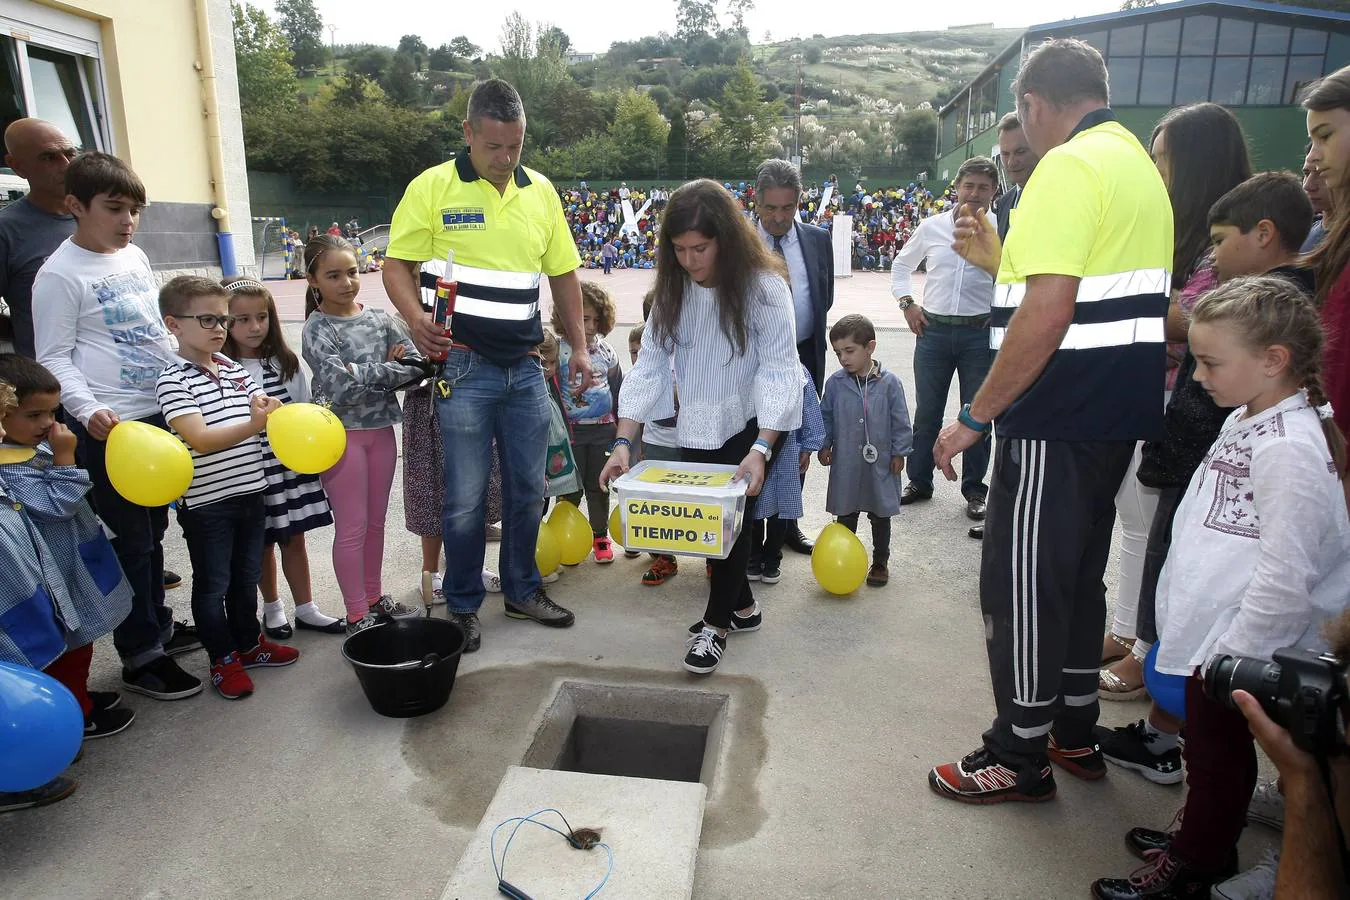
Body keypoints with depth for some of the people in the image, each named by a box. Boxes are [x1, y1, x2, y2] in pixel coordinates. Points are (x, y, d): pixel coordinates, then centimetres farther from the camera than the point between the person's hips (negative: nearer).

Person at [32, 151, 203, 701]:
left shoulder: (134, 256, 10)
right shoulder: (60, 275, -11)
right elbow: (53, 359, -12)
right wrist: (88, 411, -26)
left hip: (160, 413, 7)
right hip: (111, 427, -7)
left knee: (154, 530, 18)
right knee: (130, 541, 1)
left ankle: (157, 624, 34)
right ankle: (141, 657, 13)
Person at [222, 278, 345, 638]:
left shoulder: (286, 362, 3)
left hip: (292, 464, 3)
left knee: (294, 537, 13)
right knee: (261, 542, 12)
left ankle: (306, 608, 26)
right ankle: (272, 607, 32)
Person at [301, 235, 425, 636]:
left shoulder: (379, 318, 4)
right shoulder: (316, 329, -9)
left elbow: (415, 366, -3)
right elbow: (339, 386, -22)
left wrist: (367, 372, -16)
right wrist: (388, 368, -16)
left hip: (380, 429, 5)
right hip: (341, 432, -5)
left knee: (376, 522, 15)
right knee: (352, 527, 2)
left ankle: (374, 598, 30)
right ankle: (357, 615, 14)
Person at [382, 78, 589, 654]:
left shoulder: (540, 191, 10)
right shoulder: (432, 188, -3)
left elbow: (563, 273, 15)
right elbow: (397, 267, -3)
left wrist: (578, 346, 8)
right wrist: (415, 319, -23)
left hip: (525, 366, 4)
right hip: (463, 367, -4)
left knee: (527, 488, 13)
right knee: (465, 497, 2)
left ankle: (523, 590, 31)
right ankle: (463, 605, 21)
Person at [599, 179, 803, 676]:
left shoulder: (764, 286, -22)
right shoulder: (674, 287, -9)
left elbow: (779, 369, -25)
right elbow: (651, 362, -11)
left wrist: (760, 449, -36)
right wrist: (623, 440, -19)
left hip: (751, 421, -5)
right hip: (696, 424, 5)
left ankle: (717, 623, 14)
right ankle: (742, 607, 30)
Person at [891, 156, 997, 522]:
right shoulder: (931, 227, 5)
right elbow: (901, 265, 17)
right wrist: (906, 303, 6)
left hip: (980, 334, -2)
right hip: (933, 330, 2)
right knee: (927, 412, 10)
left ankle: (974, 490, 19)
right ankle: (919, 482, 24)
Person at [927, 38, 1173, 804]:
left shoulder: (1069, 168, -14)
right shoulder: (1141, 165, 16)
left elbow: (1047, 315, -24)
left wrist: (975, 416, -19)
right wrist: (1001, 262, 23)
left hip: (1062, 416, -10)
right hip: (1121, 411, 10)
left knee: (1023, 581, 0)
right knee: (1080, 570, 18)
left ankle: (1021, 758, 14)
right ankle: (1076, 733, 32)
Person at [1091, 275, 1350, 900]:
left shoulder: (1291, 449, -25)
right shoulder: (1246, 422, 5)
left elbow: (1284, 578, -26)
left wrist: (1232, 653, -18)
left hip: (1235, 644, -9)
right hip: (1208, 630, 9)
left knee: (1217, 755, 10)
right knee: (1208, 748, 23)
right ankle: (1197, 838, 41)